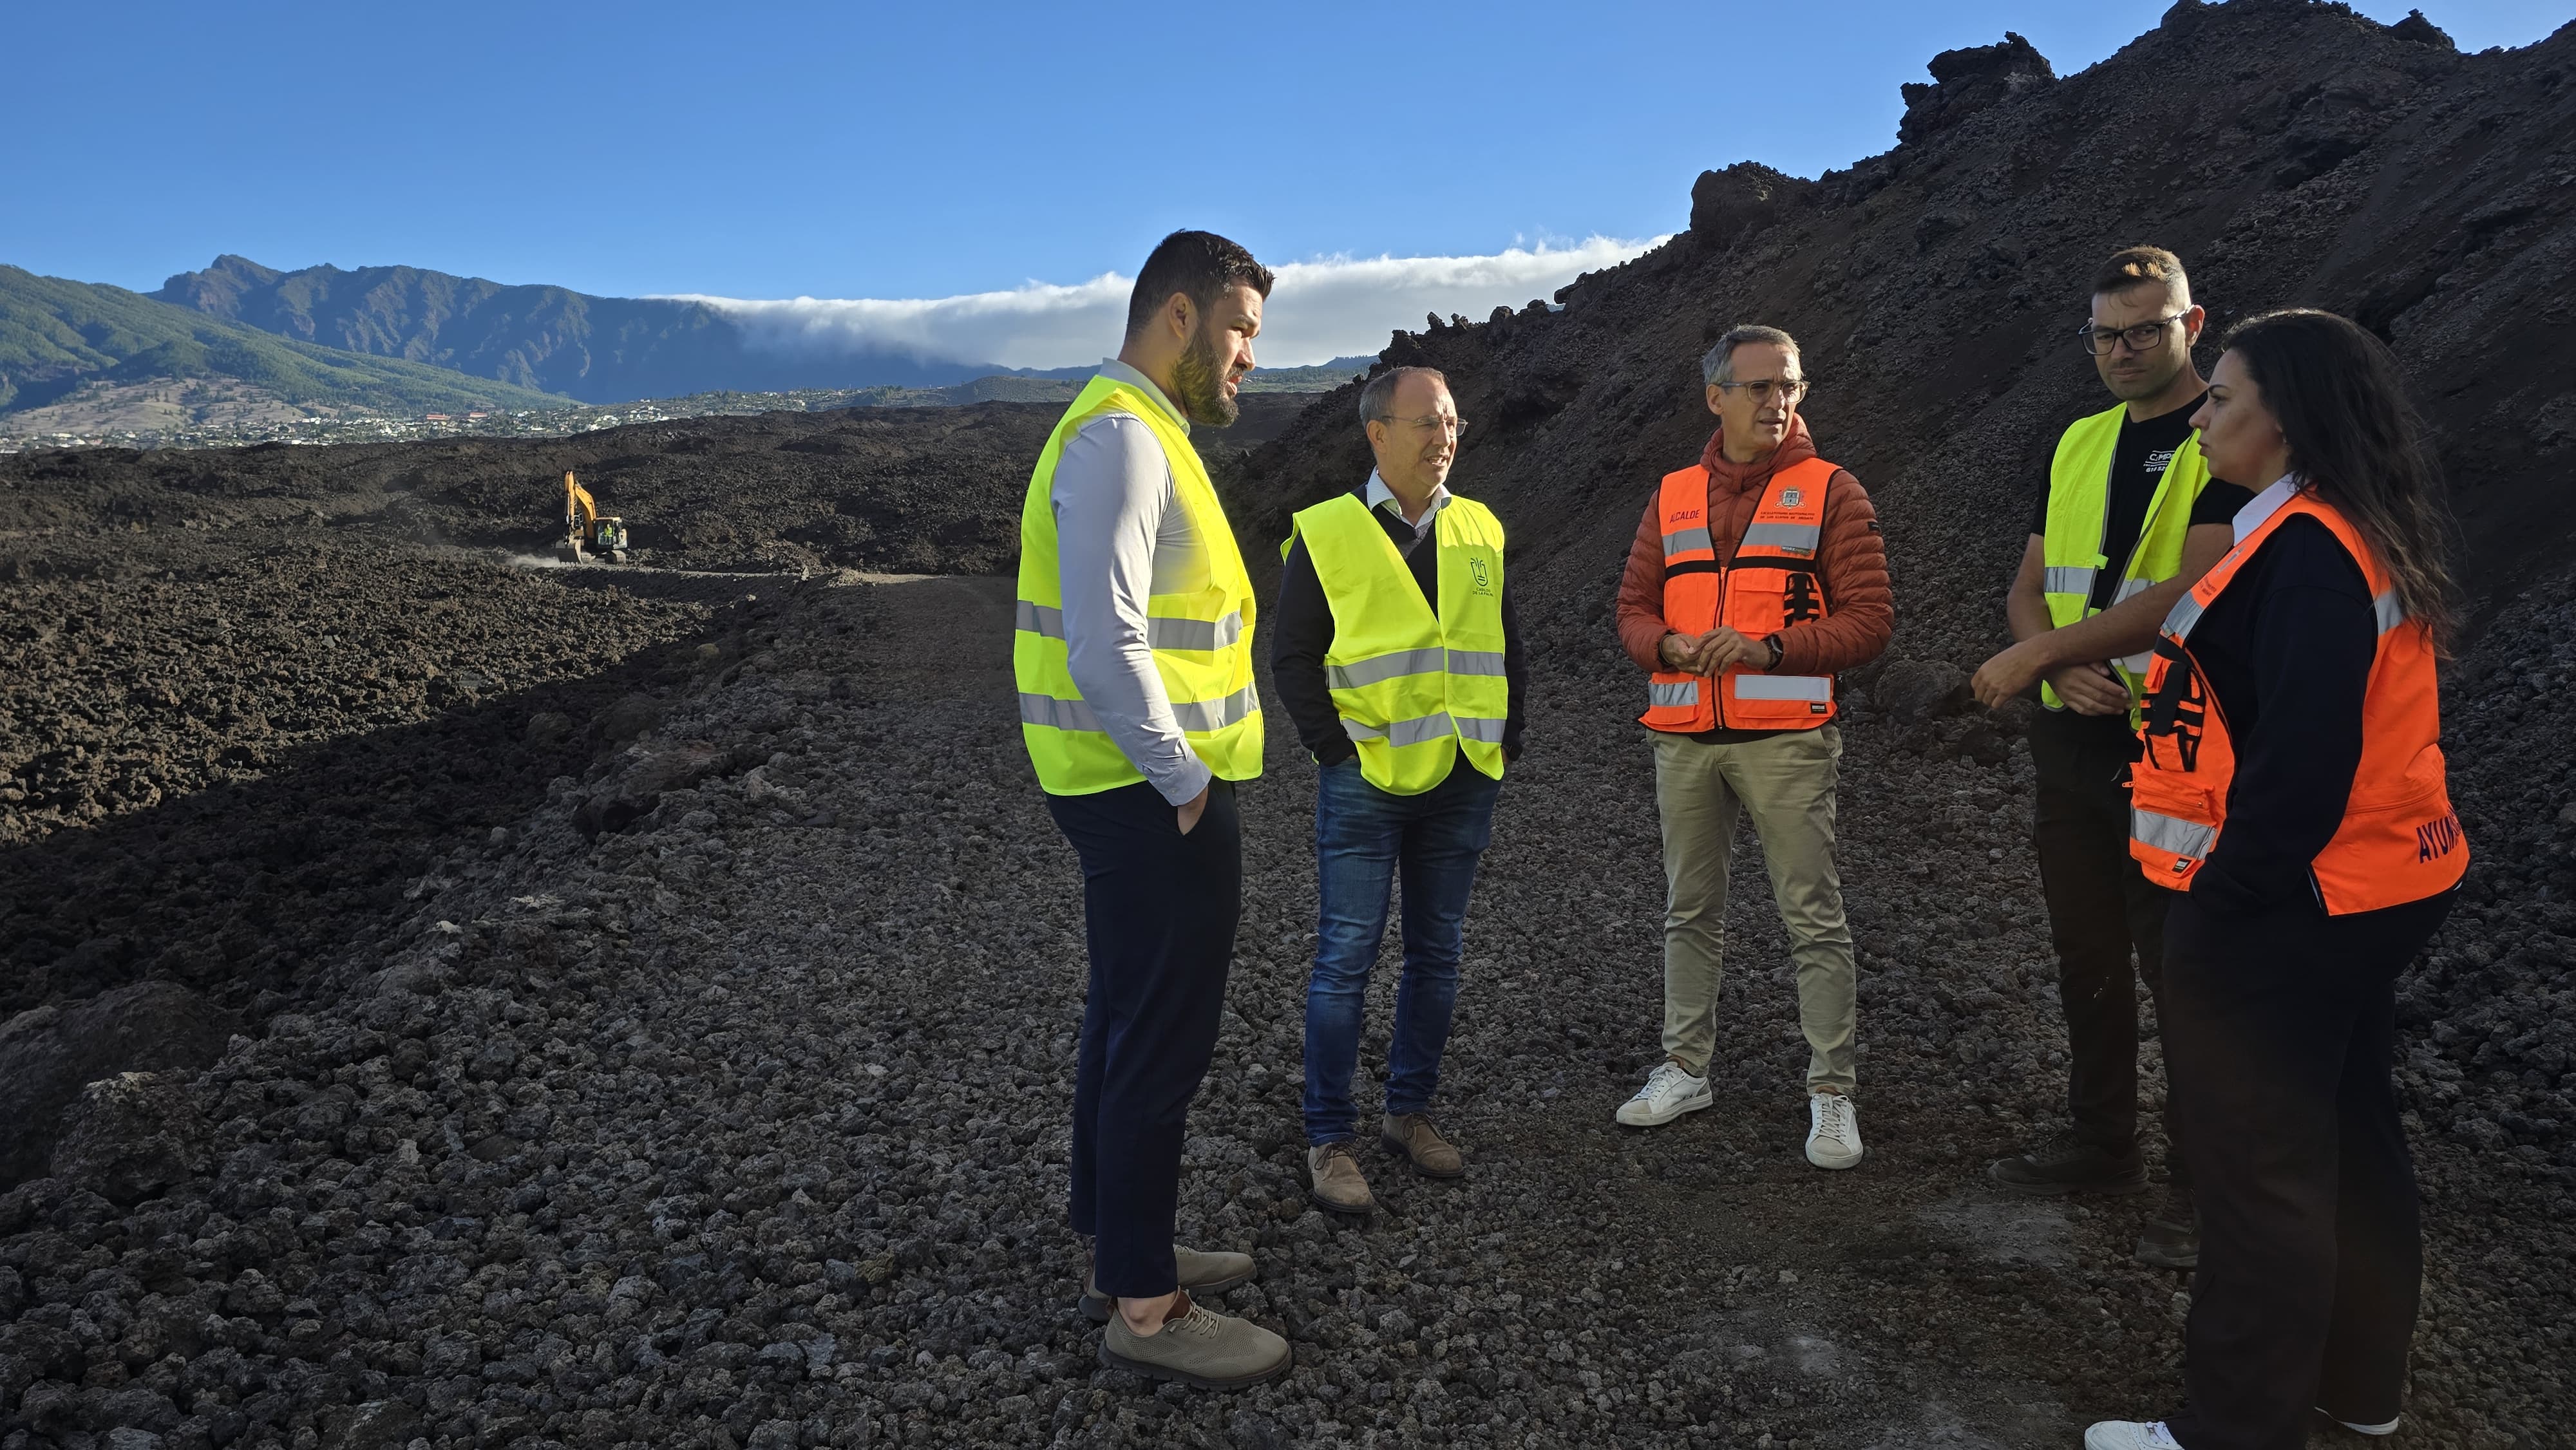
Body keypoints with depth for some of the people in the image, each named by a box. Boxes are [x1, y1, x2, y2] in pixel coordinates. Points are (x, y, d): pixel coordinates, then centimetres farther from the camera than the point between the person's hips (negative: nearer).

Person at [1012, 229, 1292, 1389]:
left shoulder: (1136, 432, 16)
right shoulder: (1120, 439, -17)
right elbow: (1106, 644, -26)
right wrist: (1184, 783, -18)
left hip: (1150, 796, 11)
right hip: (1155, 800, -11)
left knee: (1130, 1024, 19)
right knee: (1161, 1042, -1)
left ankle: (1121, 1249, 33)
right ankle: (1144, 1306, 12)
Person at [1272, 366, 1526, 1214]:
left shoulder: (1481, 533, 10)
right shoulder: (1326, 533, -4)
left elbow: (1509, 646, 17)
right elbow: (1292, 655, -4)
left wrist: (1507, 740, 9)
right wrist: (1335, 748, -10)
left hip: (1464, 783, 5)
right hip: (1366, 784, -5)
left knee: (1437, 953, 12)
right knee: (1346, 956, -3)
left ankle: (1410, 1111, 27)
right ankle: (1329, 1140, 8)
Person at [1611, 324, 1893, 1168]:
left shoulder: (1829, 491, 1)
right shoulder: (1673, 497, 13)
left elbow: (1870, 619, -5)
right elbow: (1634, 608, 13)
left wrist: (1766, 649, -17)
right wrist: (1672, 645, -9)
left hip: (1786, 739, -4)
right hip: (1684, 737, 4)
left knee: (1813, 920, -1)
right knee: (1689, 912, 13)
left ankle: (1831, 1091, 10)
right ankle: (1686, 1067, 27)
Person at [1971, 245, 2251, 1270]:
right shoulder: (2080, 444, 12)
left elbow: (2198, 590, -21)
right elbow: (2029, 587, 12)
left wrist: (2037, 655, -19)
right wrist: (2063, 665, -10)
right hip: (2074, 736, 7)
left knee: (2184, 971, 2)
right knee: (2087, 957, 16)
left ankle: (2201, 1186, 17)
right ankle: (2104, 1145, 31)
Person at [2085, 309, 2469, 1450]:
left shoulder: (2305, 547, -20)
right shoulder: (2366, 535, 11)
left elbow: (2300, 758, -25)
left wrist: (2224, 897, -18)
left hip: (2281, 912, -10)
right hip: (2370, 889, 10)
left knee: (2259, 1172, 1)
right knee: (2350, 1140, 19)